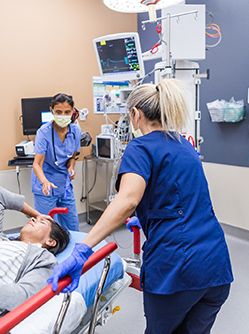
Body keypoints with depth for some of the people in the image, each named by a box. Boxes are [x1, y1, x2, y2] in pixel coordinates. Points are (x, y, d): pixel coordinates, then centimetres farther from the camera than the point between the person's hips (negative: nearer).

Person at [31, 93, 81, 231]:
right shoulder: (44, 132, -18)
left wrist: (71, 168, -12)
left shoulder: (75, 130, -4)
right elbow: (37, 163, -24)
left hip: (65, 184, 5)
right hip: (46, 187, -5)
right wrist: (45, 182, -43)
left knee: (72, 227, 12)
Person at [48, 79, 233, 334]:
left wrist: (82, 250, -31)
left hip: (175, 265, -6)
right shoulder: (185, 146, 17)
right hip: (217, 265, 7)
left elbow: (128, 200, -26)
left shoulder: (141, 147, -7)